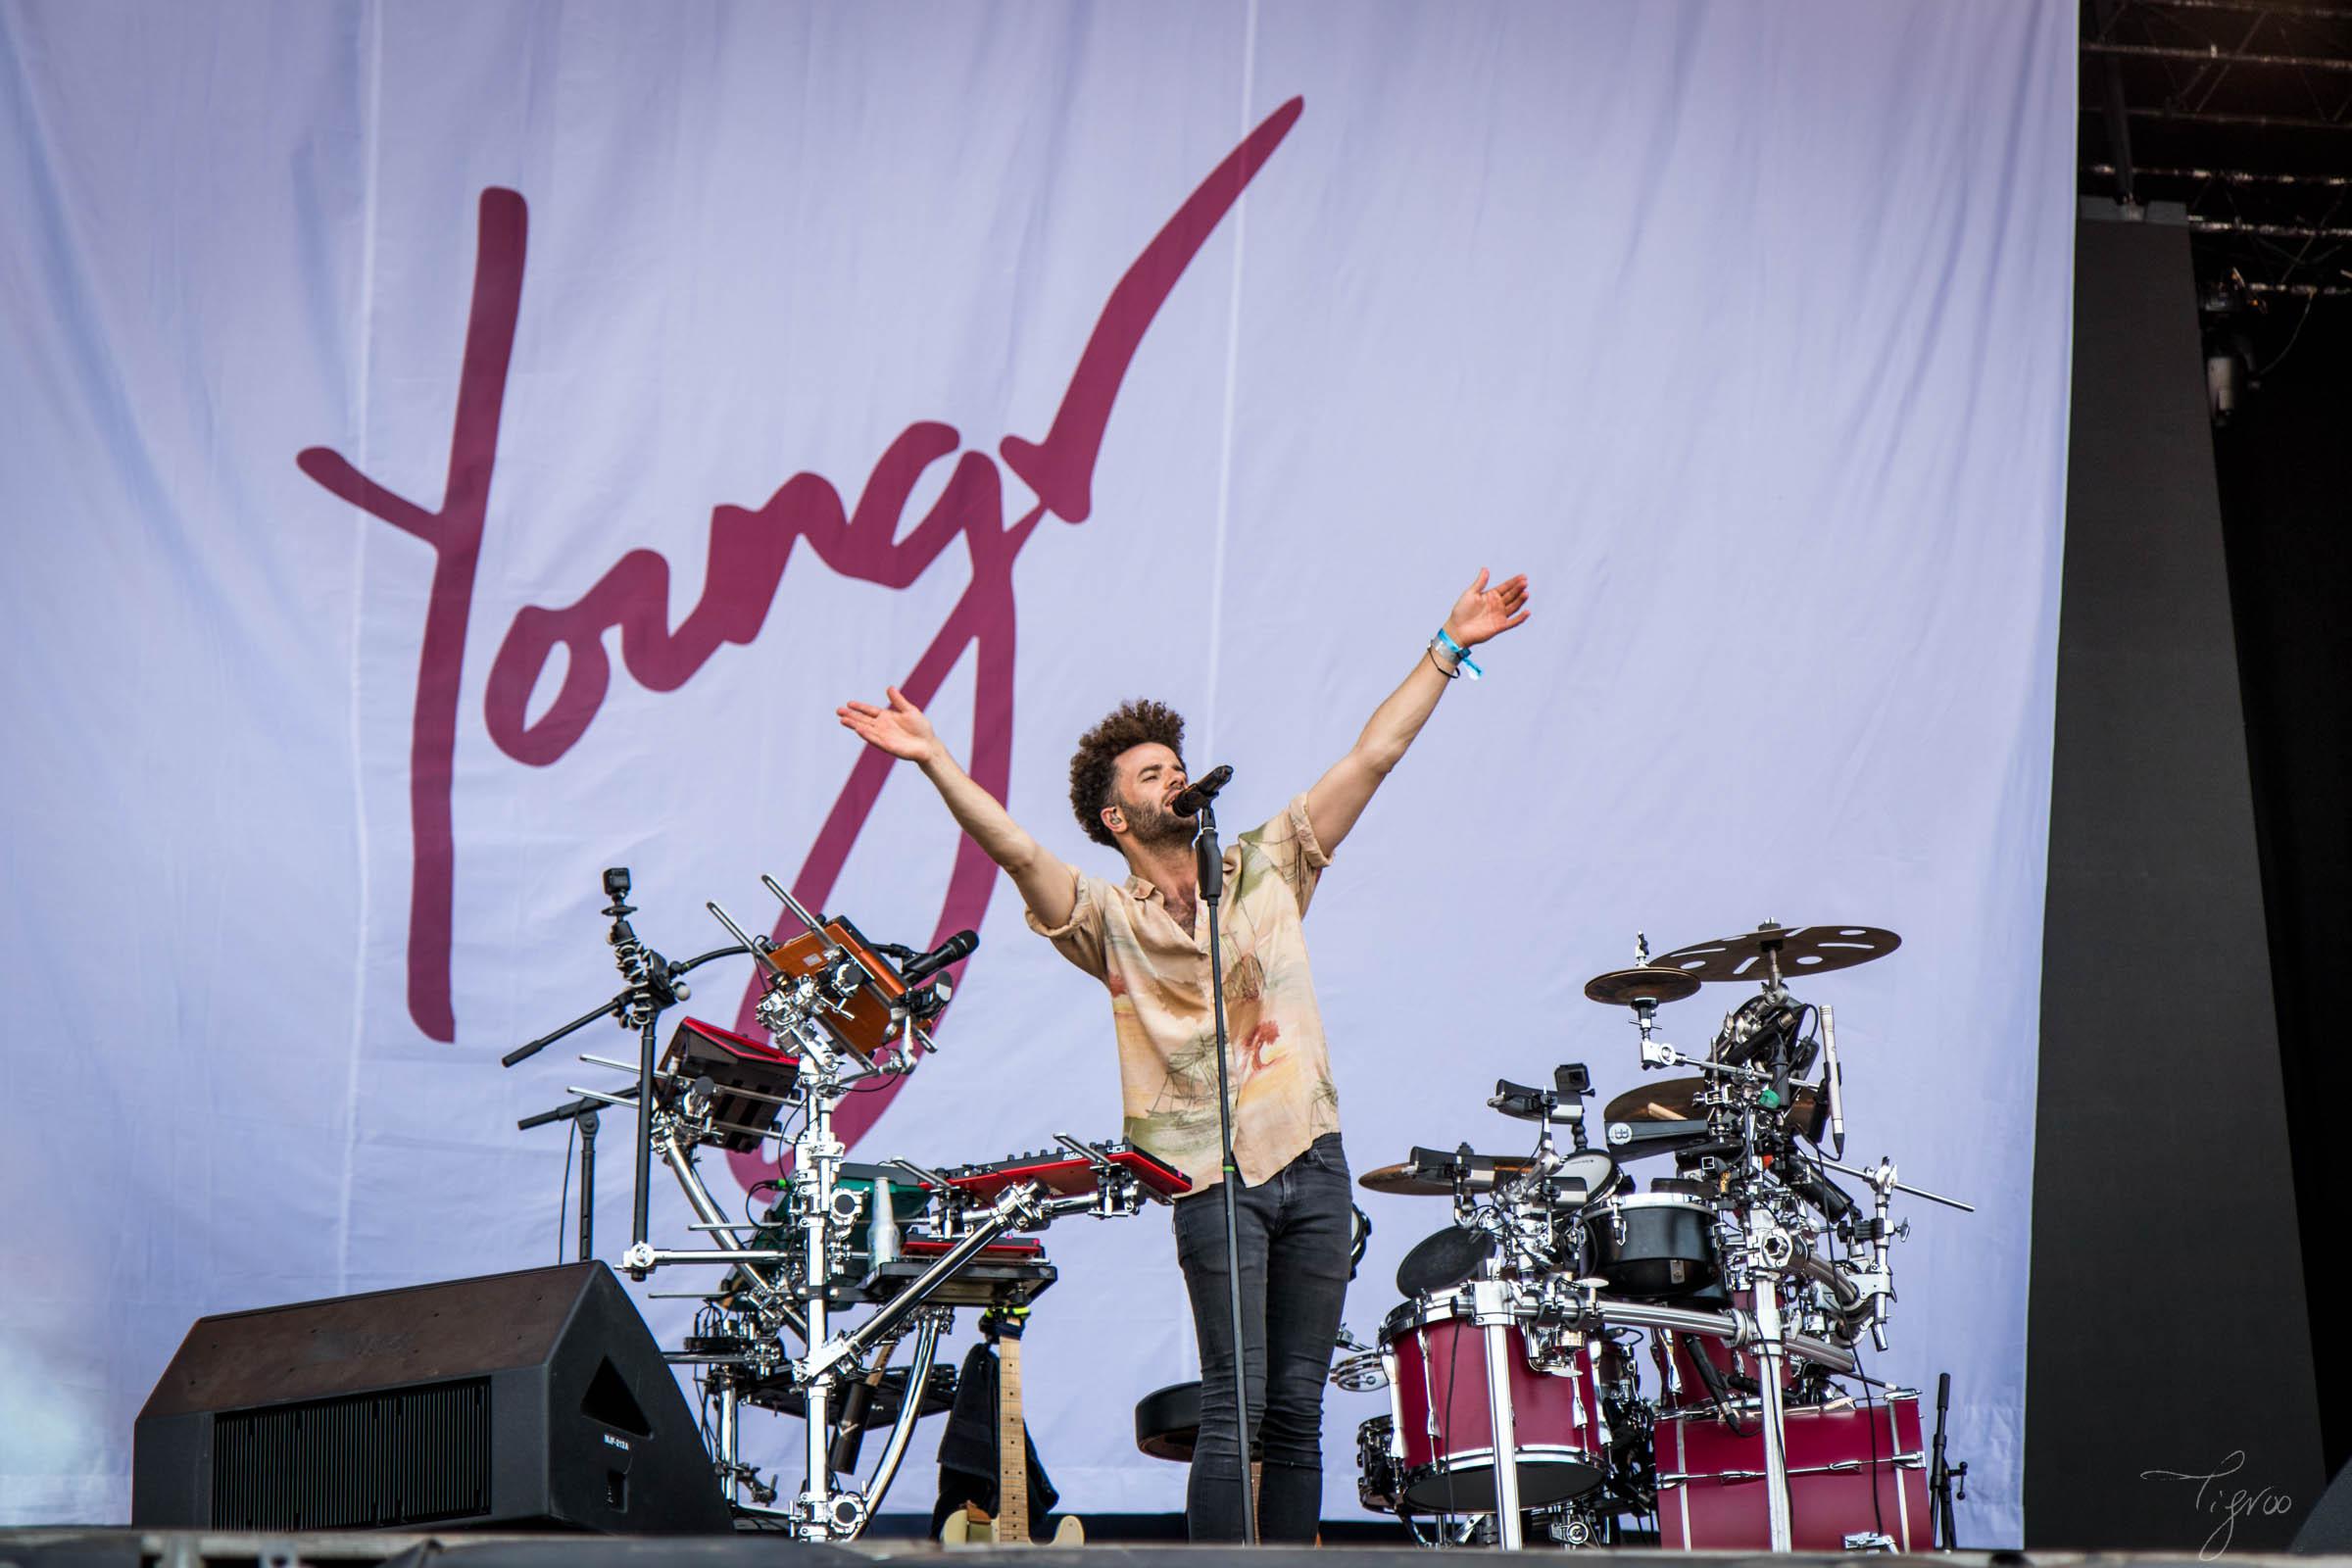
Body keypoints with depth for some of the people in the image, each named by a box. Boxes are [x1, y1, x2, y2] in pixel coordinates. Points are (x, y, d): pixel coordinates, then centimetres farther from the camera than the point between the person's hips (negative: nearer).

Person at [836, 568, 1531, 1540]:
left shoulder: (1267, 867, 14)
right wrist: (934, 760, -24)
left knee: (1298, 1408, 5)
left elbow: (1374, 756, 14)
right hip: (1214, 1175, -4)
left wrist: (1449, 647, 13)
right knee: (1236, 1403, -10)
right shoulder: (1110, 921, 4)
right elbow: (1015, 851, -12)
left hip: (1312, 1162, 4)